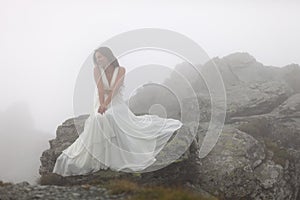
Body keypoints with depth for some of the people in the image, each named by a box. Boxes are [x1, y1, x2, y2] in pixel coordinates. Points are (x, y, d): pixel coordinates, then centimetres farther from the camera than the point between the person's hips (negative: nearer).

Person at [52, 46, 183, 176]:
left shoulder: (120, 70, -4)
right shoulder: (97, 70, 0)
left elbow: (115, 89, -17)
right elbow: (100, 88, -14)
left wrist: (106, 104, -30)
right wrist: (101, 104, -31)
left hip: (116, 104, -1)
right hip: (101, 104, 1)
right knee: (100, 119, -28)